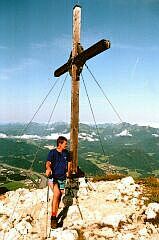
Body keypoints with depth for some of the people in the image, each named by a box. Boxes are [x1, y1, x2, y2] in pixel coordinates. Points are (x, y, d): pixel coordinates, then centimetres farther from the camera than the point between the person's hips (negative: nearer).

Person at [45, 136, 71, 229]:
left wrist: (68, 171, 11)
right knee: (57, 193, -26)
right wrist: (48, 168, -45)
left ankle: (54, 217, 27)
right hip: (53, 177, -5)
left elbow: (69, 162, 22)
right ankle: (53, 217, -18)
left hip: (62, 178, 5)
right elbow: (48, 163, -24)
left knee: (59, 197, 10)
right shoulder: (52, 152, -9)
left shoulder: (66, 153, 5)